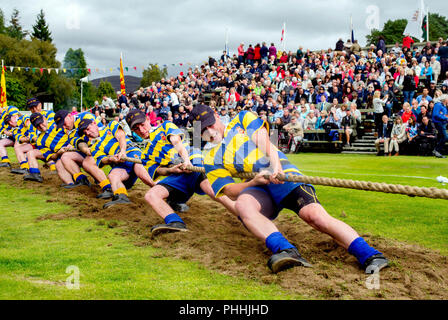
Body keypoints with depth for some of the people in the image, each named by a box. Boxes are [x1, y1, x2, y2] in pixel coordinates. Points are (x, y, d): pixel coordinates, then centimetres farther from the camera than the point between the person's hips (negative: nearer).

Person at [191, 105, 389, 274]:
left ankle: (368, 255, -33)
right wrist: (254, 182, -13)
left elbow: (264, 142, 2)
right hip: (254, 186, 1)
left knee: (314, 214, -27)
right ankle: (286, 250, -55)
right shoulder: (212, 160, 20)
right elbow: (229, 191, 8)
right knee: (242, 204, -35)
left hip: (282, 174, -1)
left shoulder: (243, 119, 19)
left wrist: (275, 165, -19)